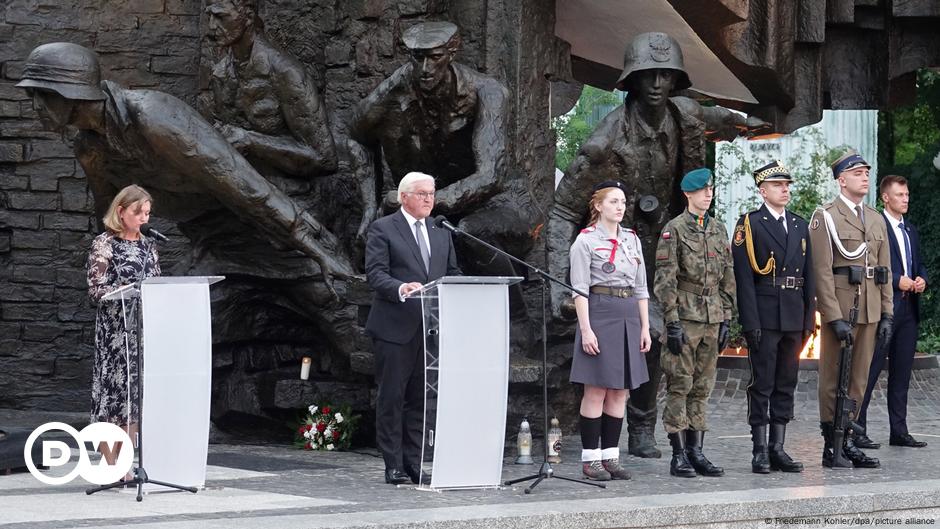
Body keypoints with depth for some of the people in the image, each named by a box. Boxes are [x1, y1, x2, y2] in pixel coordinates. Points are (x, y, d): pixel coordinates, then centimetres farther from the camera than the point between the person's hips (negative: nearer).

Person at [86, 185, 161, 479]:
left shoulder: (148, 245, 15)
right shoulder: (104, 244, -2)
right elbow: (95, 290, -8)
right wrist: (127, 290, -21)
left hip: (144, 330, 6)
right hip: (114, 330, -6)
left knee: (137, 390, 3)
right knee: (114, 387, -7)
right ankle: (111, 467, -6)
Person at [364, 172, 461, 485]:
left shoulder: (441, 233, 18)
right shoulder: (383, 229, -1)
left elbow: (453, 274, 18)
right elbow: (375, 273, -10)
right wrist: (401, 289, -28)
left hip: (431, 327, 5)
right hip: (395, 328, -5)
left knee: (420, 398, 7)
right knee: (392, 397, -1)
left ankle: (413, 463, 13)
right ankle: (393, 465, 3)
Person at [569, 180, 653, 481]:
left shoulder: (632, 239, 14)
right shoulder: (586, 241, -3)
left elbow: (641, 288, 16)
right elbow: (580, 289, -8)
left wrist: (645, 327, 10)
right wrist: (586, 329, -15)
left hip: (629, 317, 6)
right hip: (599, 313, -6)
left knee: (619, 392, 6)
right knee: (596, 391, -4)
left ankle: (611, 455, 11)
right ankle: (590, 458, 1)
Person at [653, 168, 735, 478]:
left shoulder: (718, 230, 13)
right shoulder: (674, 230, -5)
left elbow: (727, 278, 16)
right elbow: (665, 280, -9)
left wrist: (726, 319, 10)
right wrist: (672, 322, -14)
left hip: (712, 320, 6)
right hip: (685, 318, -6)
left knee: (702, 388, 8)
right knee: (679, 386, -3)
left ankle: (696, 451, 12)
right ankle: (679, 455, -1)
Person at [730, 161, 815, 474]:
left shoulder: (800, 226, 15)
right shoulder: (749, 225, -3)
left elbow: (808, 275, 16)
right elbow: (743, 278, -8)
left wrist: (809, 318, 9)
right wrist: (751, 322, -15)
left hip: (794, 317, 6)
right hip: (764, 316, -6)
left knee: (786, 385, 8)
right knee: (762, 385, -2)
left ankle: (778, 448, 14)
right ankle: (760, 451, 2)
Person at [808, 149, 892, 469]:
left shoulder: (876, 220, 15)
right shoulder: (825, 217, -5)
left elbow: (885, 270, 15)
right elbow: (822, 271, -11)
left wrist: (887, 314, 7)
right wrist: (835, 318, -16)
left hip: (870, 311, 6)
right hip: (839, 308, -6)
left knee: (859, 378, 8)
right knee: (833, 379, 0)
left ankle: (847, 441, 14)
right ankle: (831, 445, 5)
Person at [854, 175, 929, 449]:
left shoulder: (911, 231, 19)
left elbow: (920, 264, 25)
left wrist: (921, 279, 4)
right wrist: (896, 280, -18)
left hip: (908, 308, 8)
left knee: (901, 374, 11)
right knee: (869, 371, -6)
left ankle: (899, 431, 16)